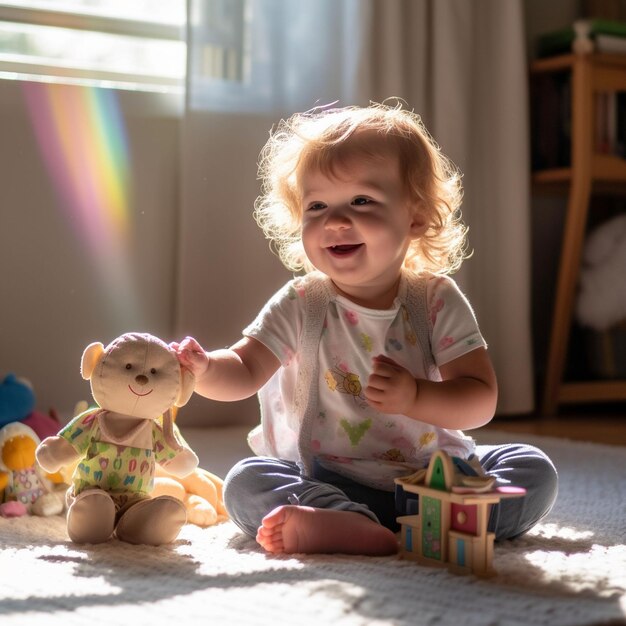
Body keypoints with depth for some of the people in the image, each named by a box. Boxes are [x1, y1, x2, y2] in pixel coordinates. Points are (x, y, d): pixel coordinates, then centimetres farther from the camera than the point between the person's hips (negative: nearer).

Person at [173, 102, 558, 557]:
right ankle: (359, 528, -44)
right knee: (246, 483, -24)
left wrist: (414, 397, -29)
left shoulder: (436, 300, -6)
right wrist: (205, 370, -33)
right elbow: (244, 371, -10)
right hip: (327, 481, -1)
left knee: (534, 471, -16)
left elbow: (482, 399, -11)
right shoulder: (300, 306, -4)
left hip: (435, 473, 1)